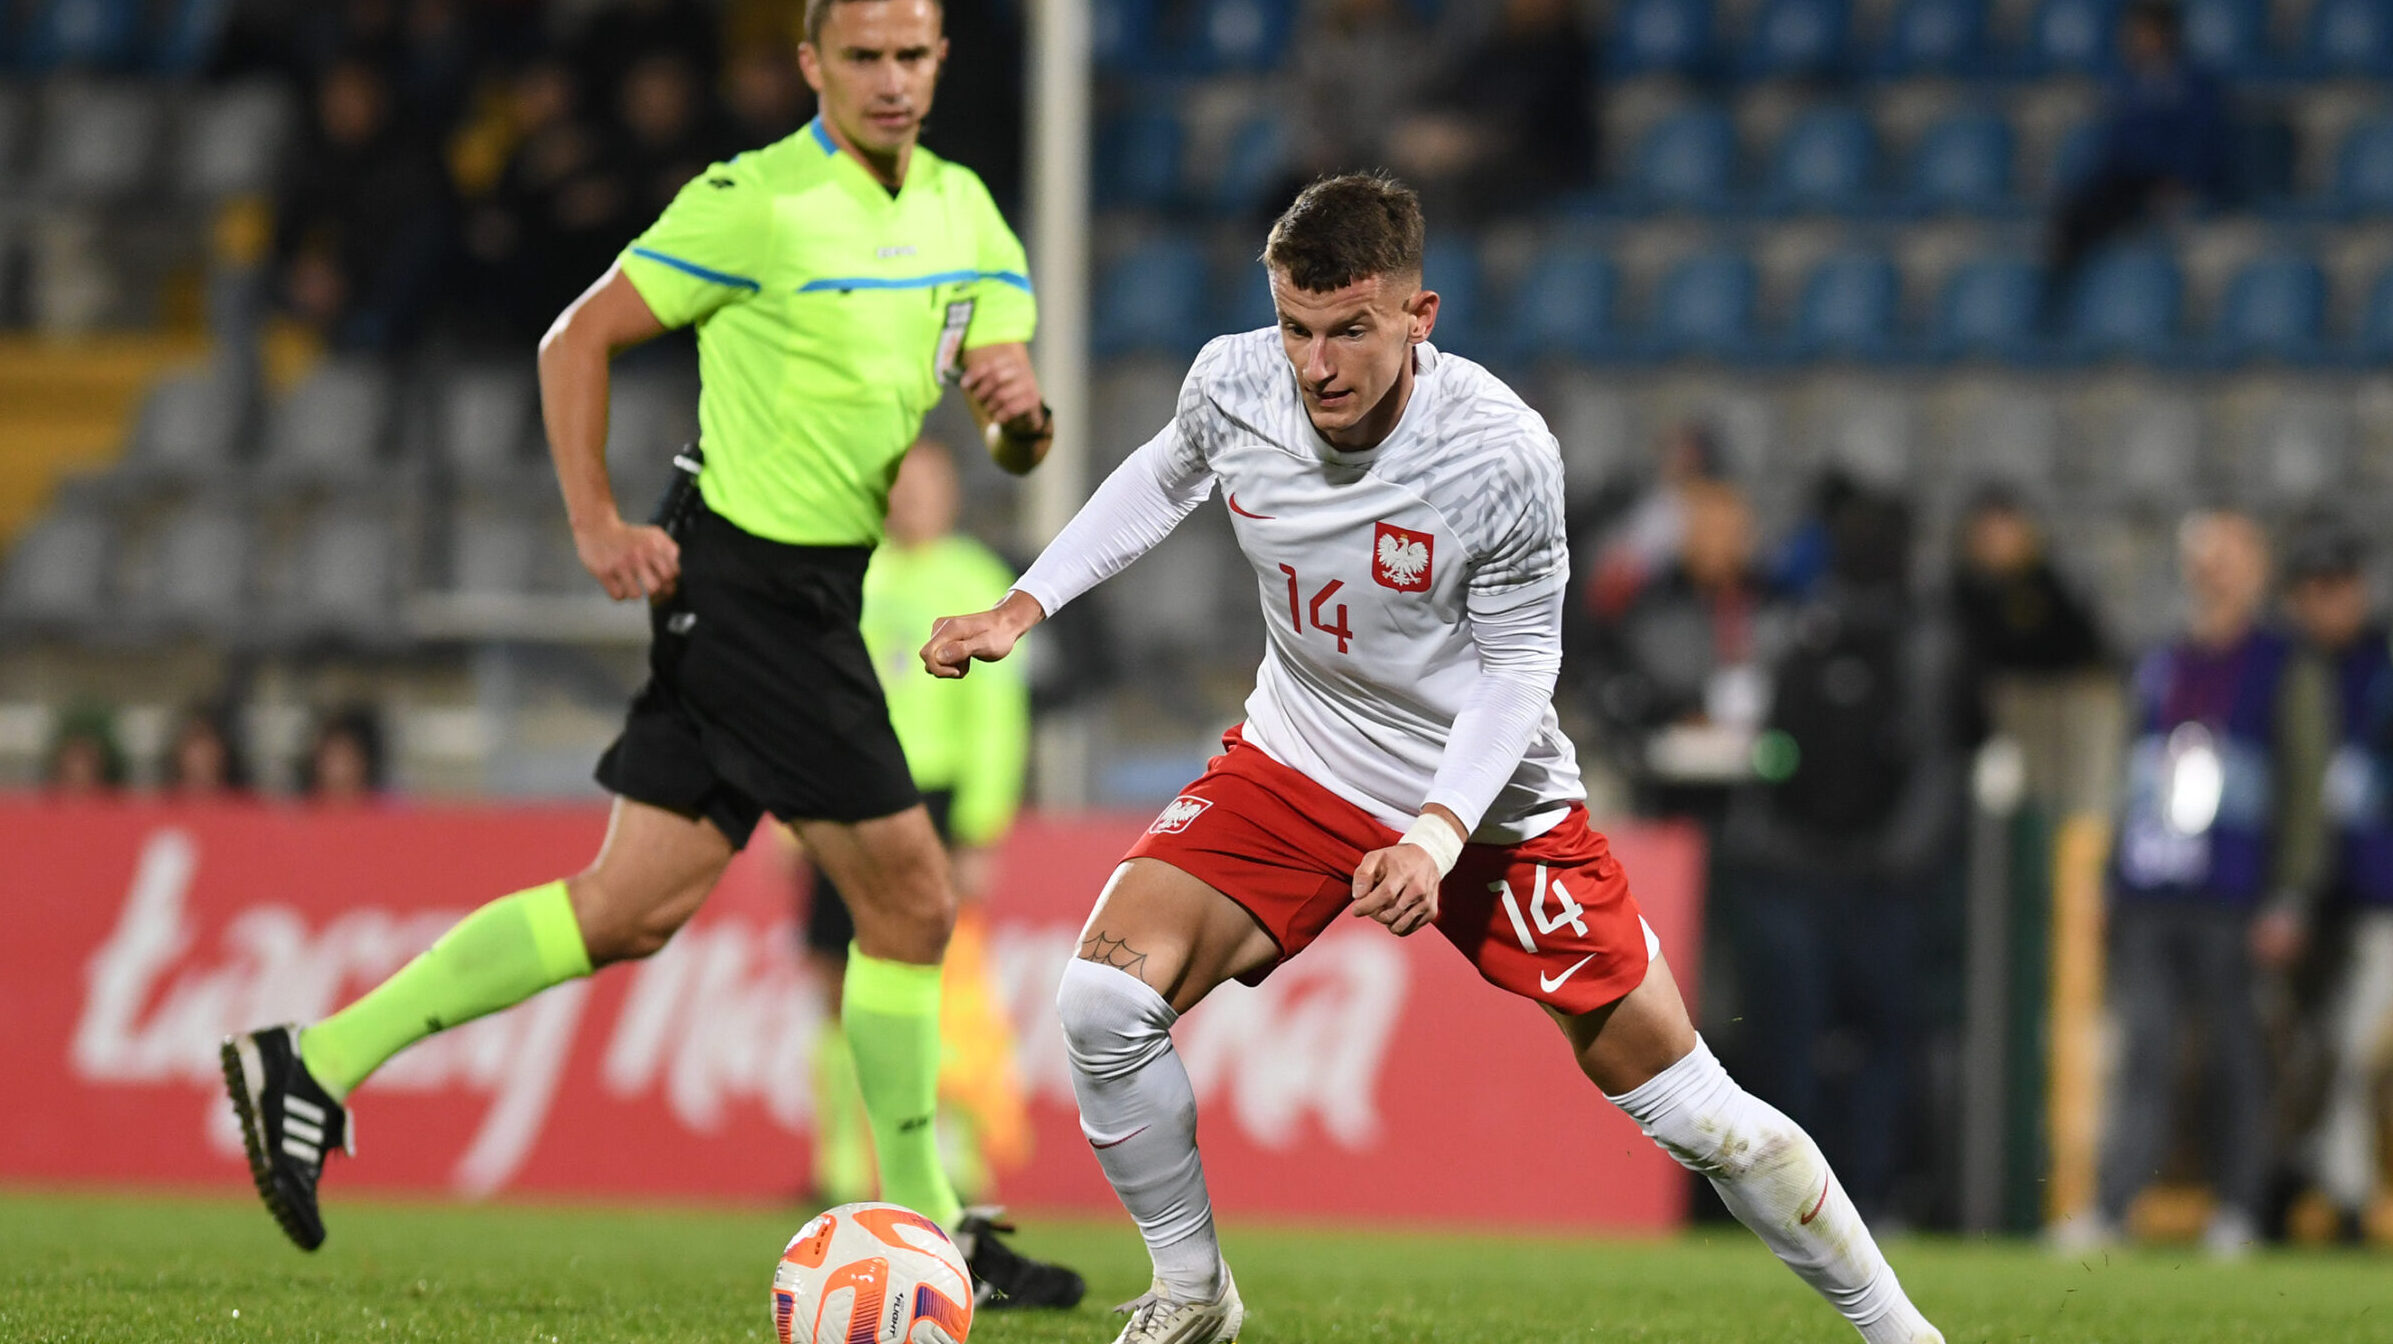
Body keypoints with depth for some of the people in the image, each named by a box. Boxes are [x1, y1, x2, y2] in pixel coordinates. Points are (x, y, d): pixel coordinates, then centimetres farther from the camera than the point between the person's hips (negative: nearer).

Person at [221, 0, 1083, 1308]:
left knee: (632, 907, 6)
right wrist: (597, 524, -12)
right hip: (747, 580, -8)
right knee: (909, 899, -6)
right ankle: (928, 1234, 4)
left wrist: (1021, 409, -14)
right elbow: (578, 338, -5)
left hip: (813, 595, 8)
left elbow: (1017, 451, 9)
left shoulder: (964, 211, 10)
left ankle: (315, 1063, 10)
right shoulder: (756, 202, -12)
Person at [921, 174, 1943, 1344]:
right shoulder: (1232, 385, -15)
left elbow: (1517, 667, -15)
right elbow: (1163, 478, 10)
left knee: (1684, 1109, -2)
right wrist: (1022, 609, 6)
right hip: (1296, 766, 3)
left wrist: (1440, 832, -28)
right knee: (1104, 1001, -19)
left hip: (1491, 802, -3)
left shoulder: (1503, 454, -26)